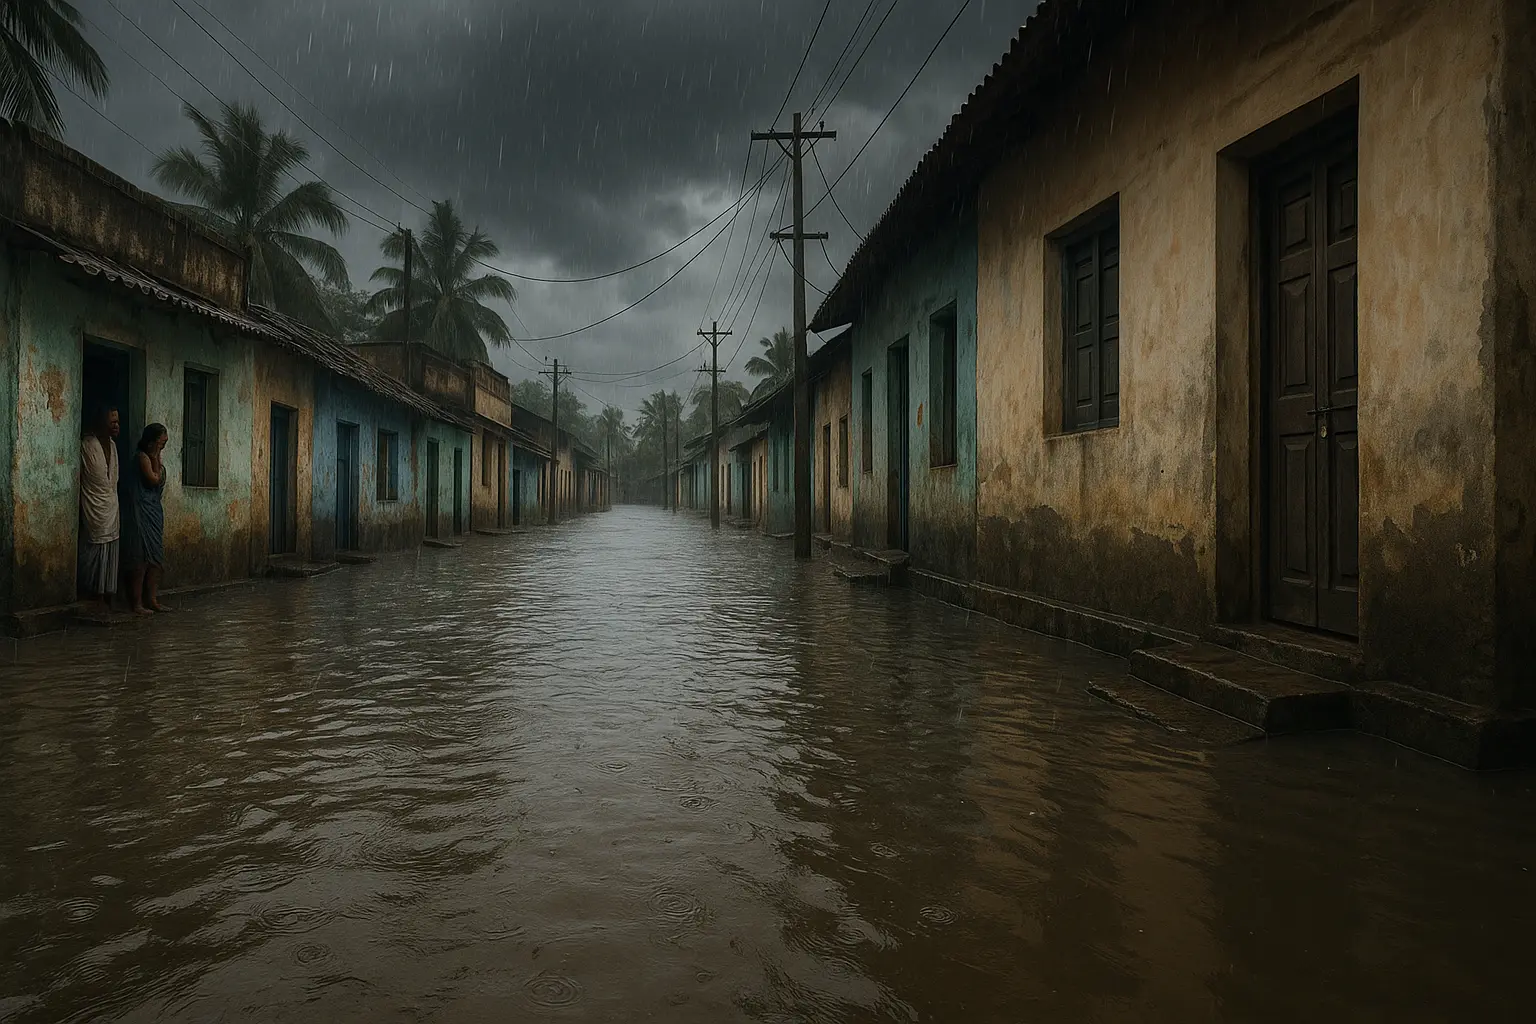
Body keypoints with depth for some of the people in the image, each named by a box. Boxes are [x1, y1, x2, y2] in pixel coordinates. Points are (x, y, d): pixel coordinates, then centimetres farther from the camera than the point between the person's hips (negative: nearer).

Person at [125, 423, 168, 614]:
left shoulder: (156, 457, 15)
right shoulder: (142, 457, -10)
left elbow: (160, 483, 12)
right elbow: (154, 479, -15)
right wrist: (156, 458, -9)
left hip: (154, 510, 9)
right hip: (142, 510, -9)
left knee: (156, 557, 8)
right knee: (142, 557, -9)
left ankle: (151, 599, 14)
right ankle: (137, 603, -6)